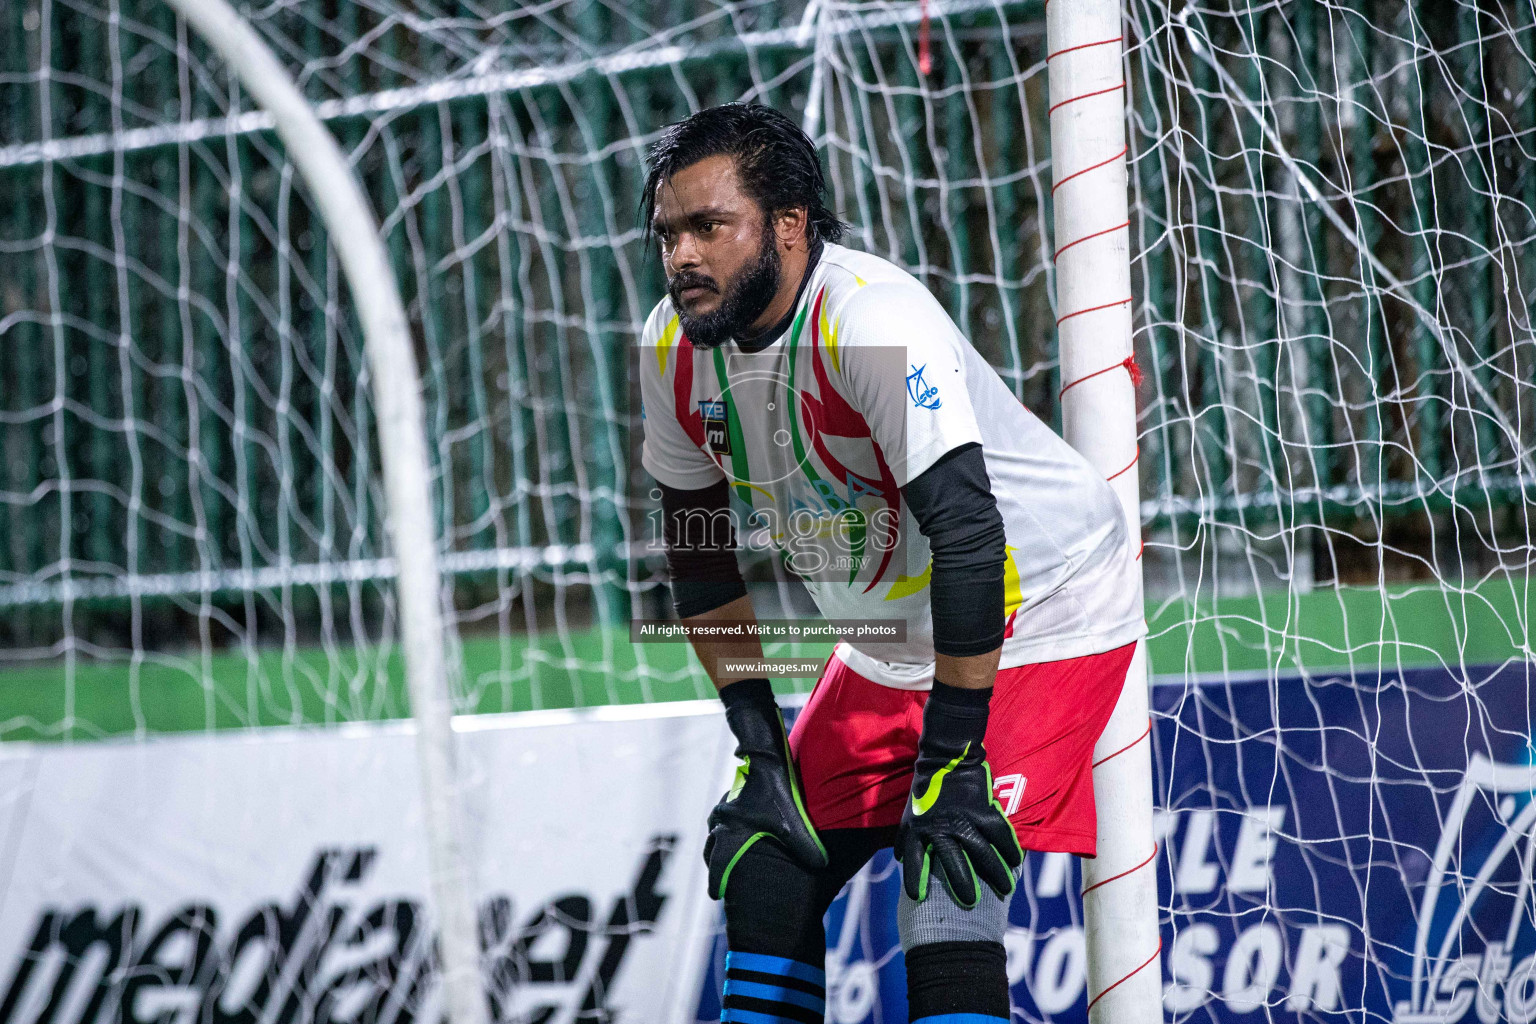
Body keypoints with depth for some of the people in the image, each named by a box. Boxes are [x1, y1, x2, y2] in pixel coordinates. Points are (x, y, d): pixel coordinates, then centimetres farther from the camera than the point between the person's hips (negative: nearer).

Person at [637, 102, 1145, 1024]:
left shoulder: (875, 320, -30)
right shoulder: (678, 345, -7)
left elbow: (969, 538, -34)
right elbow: (702, 555, 5)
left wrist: (951, 759, -32)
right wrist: (758, 744, 1)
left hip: (1041, 611, -8)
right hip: (890, 638, 8)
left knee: (946, 895, -21)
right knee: (768, 874, 7)